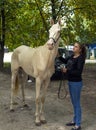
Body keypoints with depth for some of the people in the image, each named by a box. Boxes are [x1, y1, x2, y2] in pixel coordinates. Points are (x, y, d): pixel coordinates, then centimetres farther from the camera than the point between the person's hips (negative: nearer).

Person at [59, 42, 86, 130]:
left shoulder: (80, 58, -16)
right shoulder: (72, 56, 7)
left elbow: (79, 72, -23)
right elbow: (65, 61, 24)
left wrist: (67, 70, -24)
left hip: (76, 83, -8)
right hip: (70, 82, 9)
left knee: (76, 103, 0)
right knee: (74, 103, 19)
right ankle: (75, 120, 33)